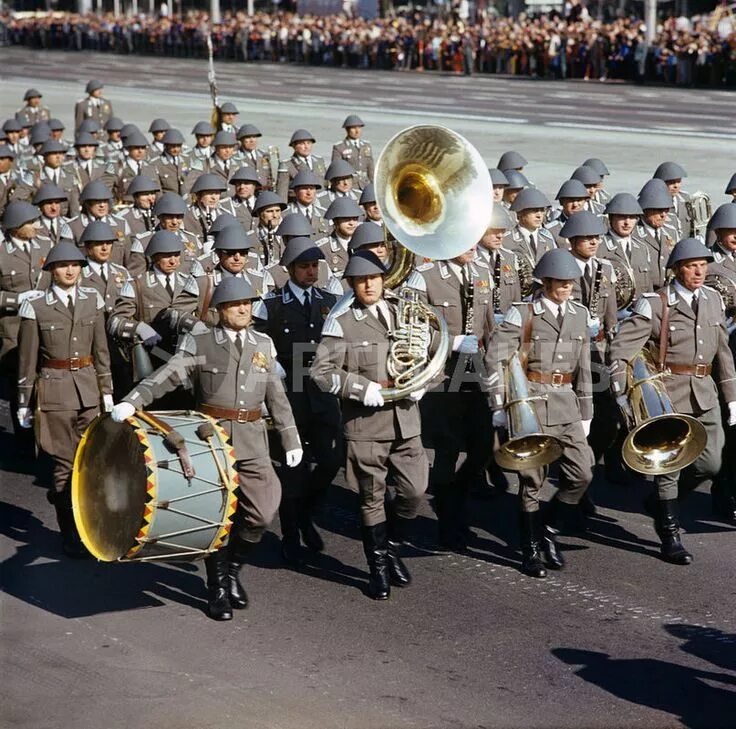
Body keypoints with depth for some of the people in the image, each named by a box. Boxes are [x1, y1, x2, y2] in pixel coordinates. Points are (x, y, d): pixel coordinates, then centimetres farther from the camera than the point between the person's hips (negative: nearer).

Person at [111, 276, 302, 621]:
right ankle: (218, 589, 17)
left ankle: (232, 567, 20)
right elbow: (167, 375, -15)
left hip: (252, 442, 3)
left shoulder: (263, 344, 11)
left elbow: (277, 396, 17)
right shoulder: (199, 344, -2)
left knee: (262, 512, -5)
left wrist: (291, 439, 16)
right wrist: (131, 401, -30)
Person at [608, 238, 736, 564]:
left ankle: (662, 502, 27)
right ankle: (670, 536, 14)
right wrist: (621, 392, -17)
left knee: (710, 463, 2)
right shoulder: (655, 304, -9)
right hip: (668, 394, -5)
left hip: (705, 394, 5)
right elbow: (621, 348, -11)